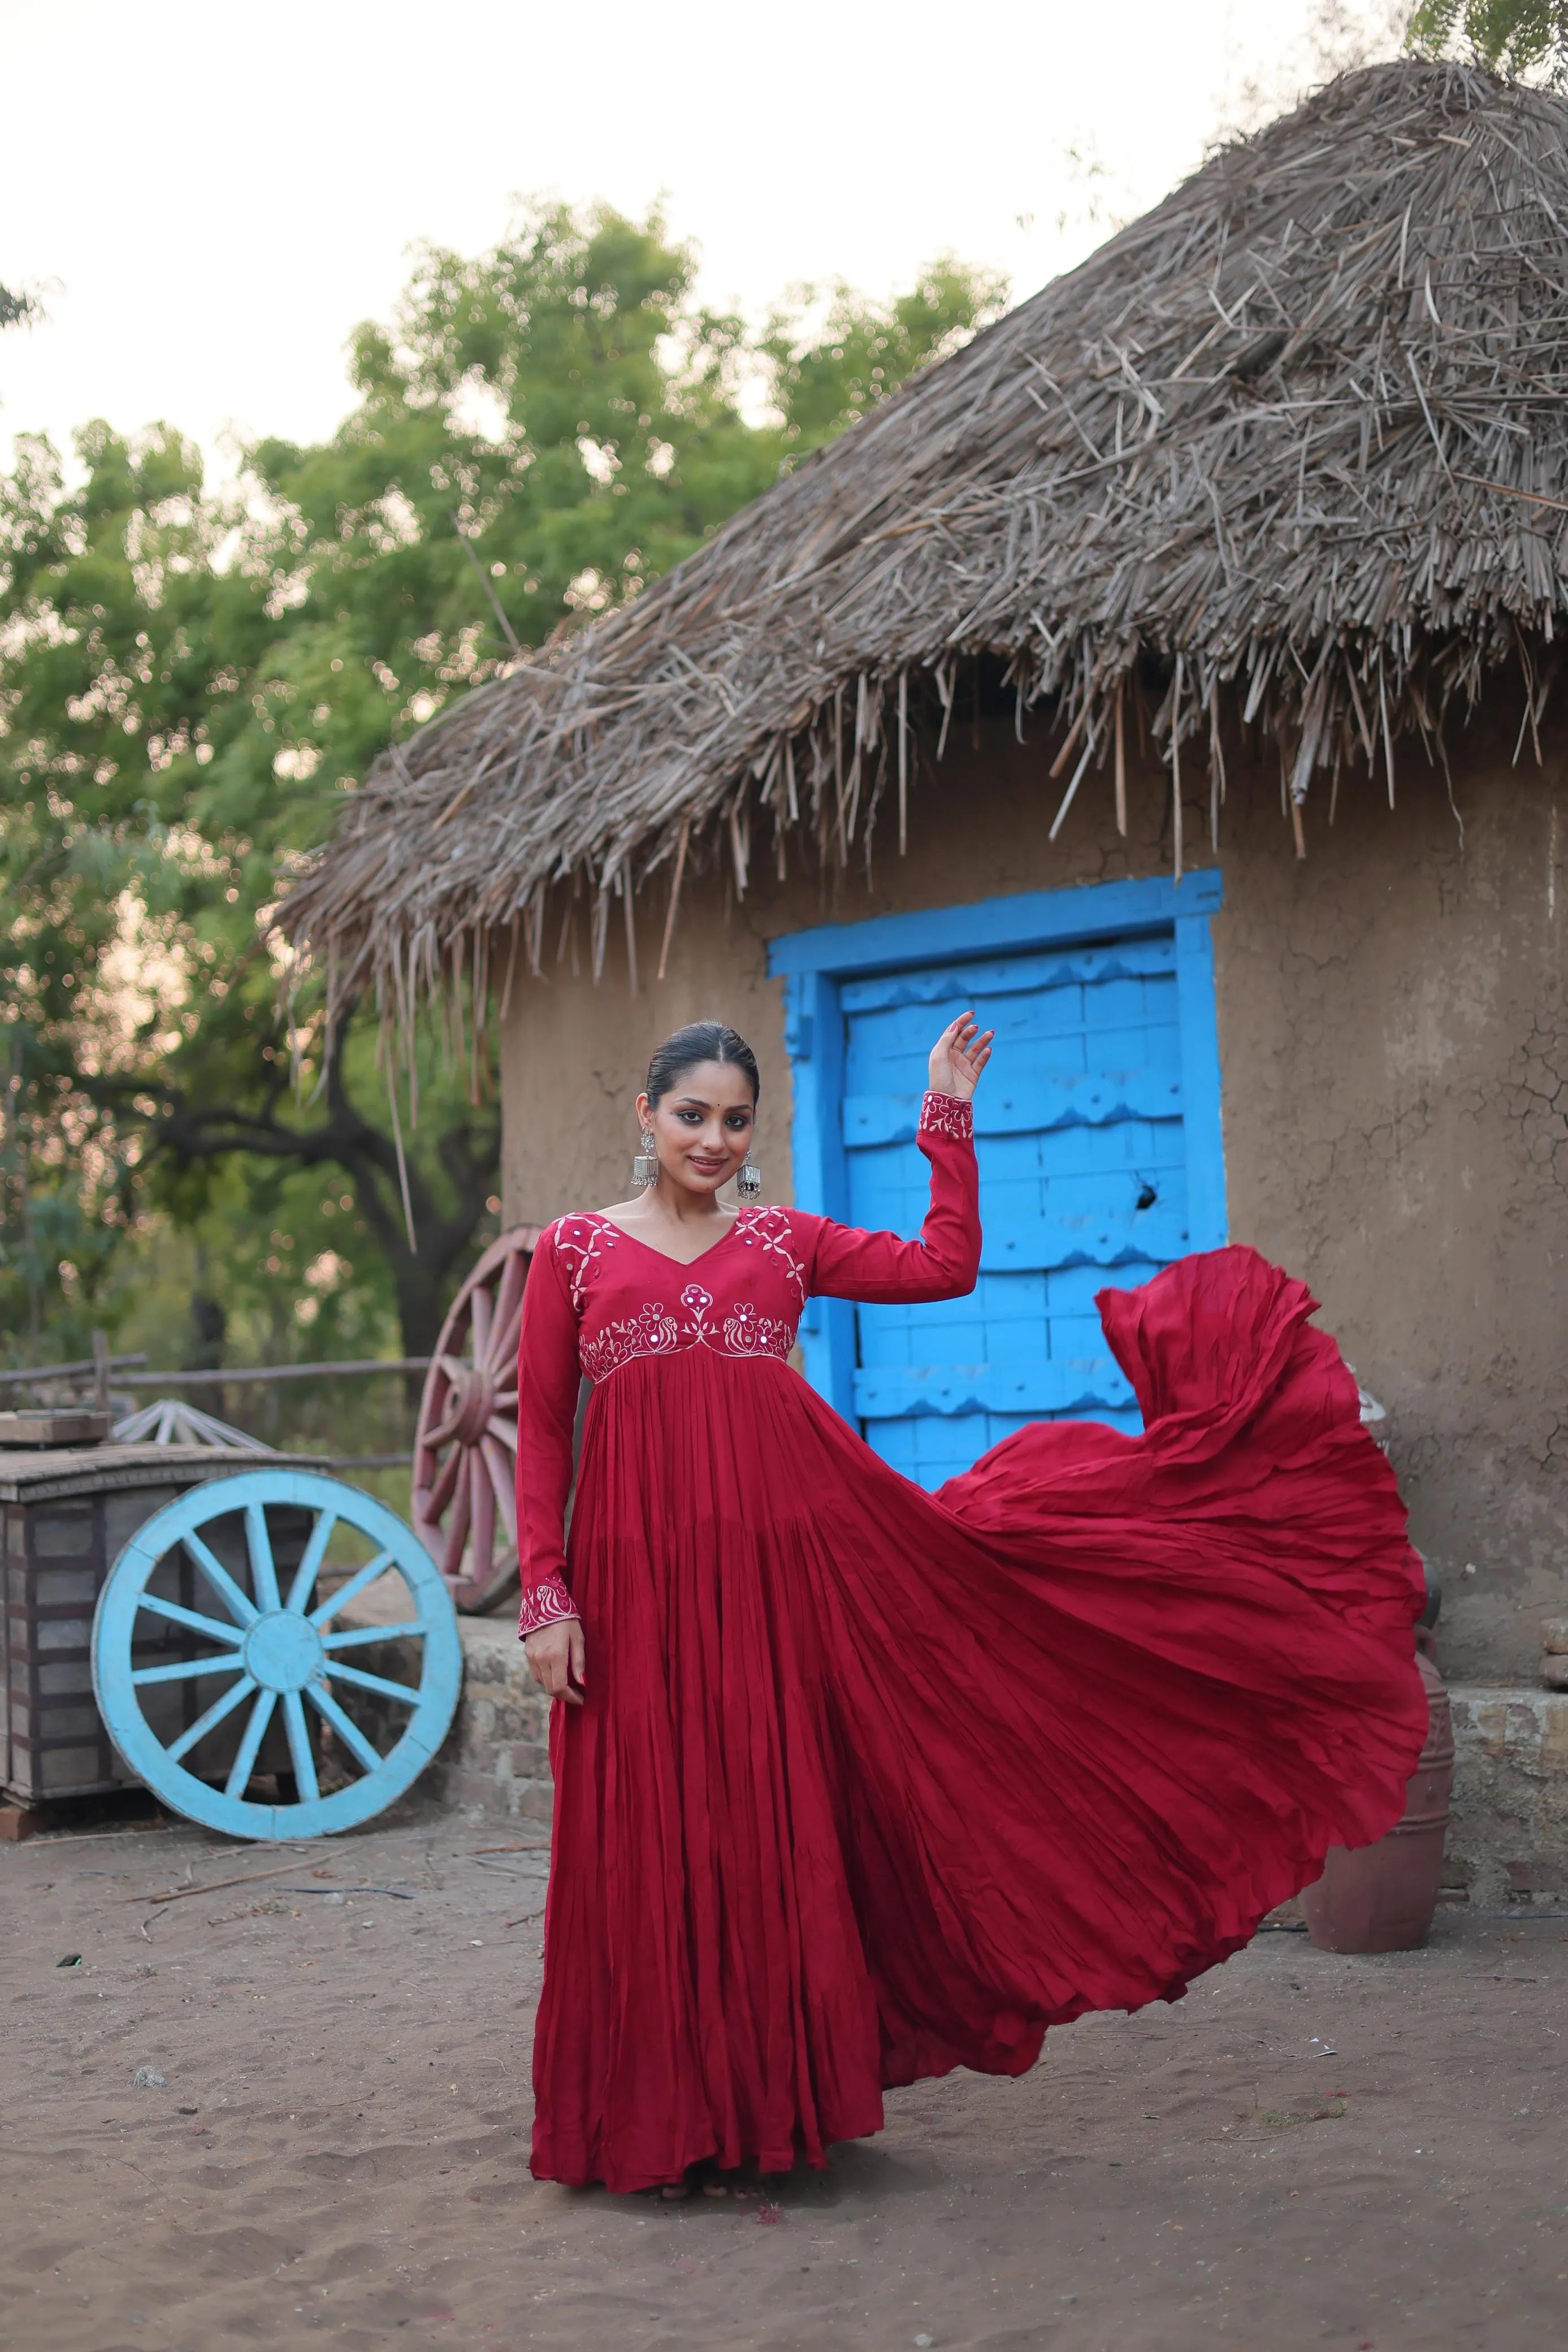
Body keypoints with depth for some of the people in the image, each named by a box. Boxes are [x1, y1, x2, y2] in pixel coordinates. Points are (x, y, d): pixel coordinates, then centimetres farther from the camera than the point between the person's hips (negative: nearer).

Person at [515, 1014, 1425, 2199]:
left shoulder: (784, 1242, 13)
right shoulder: (575, 1251, 7)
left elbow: (946, 1265, 6)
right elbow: (541, 1438, 4)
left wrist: (948, 1120, 7)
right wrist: (547, 1598, -3)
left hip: (789, 1555, 2)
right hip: (642, 1570, -1)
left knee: (780, 1829, 3)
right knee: (654, 1844, 2)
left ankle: (776, 2096, 16)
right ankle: (662, 2115, 14)